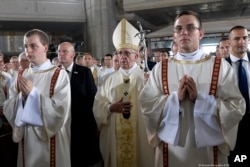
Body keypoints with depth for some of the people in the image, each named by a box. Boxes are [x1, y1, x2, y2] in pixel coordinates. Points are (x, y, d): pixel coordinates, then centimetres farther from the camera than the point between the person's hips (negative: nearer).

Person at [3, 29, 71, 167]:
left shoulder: (59, 75, -11)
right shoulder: (21, 76, 5)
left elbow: (61, 110, -18)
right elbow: (8, 109, 2)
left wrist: (33, 93, -20)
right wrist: (22, 95, -16)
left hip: (51, 140, -4)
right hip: (26, 139, 5)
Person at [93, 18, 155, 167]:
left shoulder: (145, 77, -2)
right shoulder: (111, 79, 6)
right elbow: (98, 104, 4)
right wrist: (111, 108, -12)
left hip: (140, 135, -2)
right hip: (114, 136, 3)